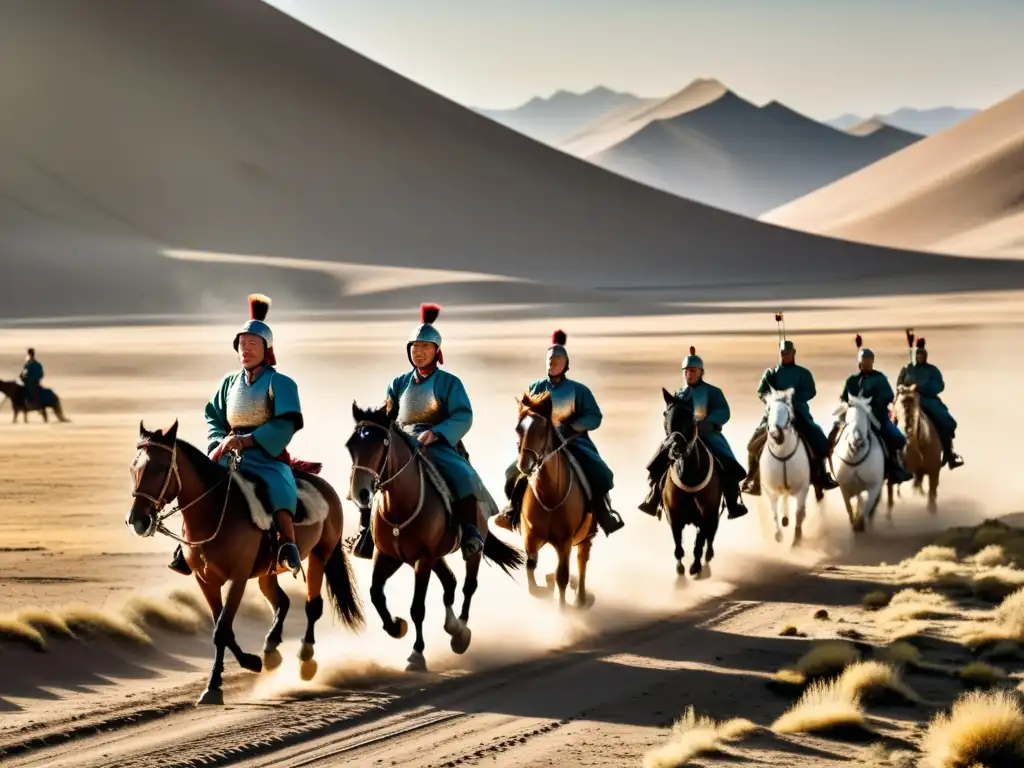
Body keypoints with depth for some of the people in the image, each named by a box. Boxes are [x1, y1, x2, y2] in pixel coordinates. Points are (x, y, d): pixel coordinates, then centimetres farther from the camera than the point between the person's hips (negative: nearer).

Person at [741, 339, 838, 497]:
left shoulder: (803, 373, 5)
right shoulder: (770, 373, 10)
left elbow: (810, 392, -5)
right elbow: (761, 391, 2)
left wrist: (793, 398, -20)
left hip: (798, 413, -1)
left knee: (819, 441, -16)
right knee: (755, 444, -9)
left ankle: (821, 476, -2)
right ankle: (752, 480, 3)